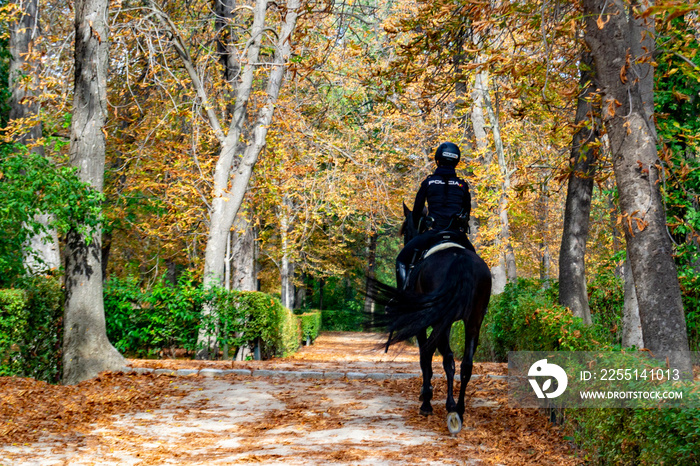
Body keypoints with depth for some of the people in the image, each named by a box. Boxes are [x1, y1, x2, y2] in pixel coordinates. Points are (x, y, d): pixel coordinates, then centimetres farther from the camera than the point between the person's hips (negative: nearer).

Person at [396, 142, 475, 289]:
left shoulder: (428, 182, 3)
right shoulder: (462, 185, 9)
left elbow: (417, 210, 7)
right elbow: (467, 211, 16)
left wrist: (416, 229, 24)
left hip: (433, 231, -3)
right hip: (457, 233, 3)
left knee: (402, 260, 9)